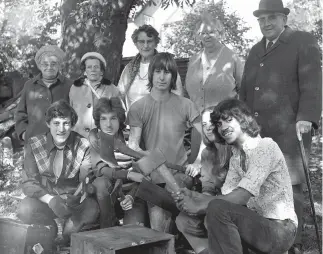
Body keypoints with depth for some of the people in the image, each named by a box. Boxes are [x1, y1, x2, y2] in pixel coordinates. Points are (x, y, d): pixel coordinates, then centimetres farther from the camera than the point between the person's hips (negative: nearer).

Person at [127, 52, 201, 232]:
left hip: (180, 172, 0)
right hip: (152, 175, 0)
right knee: (156, 215, -14)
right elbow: (133, 146, -3)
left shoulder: (185, 105, 4)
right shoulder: (138, 107, 3)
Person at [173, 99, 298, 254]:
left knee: (217, 209, -27)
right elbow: (226, 196, 2)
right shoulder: (235, 157, 14)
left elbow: (242, 196, -23)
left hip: (280, 229, -7)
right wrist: (195, 196, -16)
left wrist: (200, 206, -22)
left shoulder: (266, 147, -13)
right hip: (257, 225, 8)